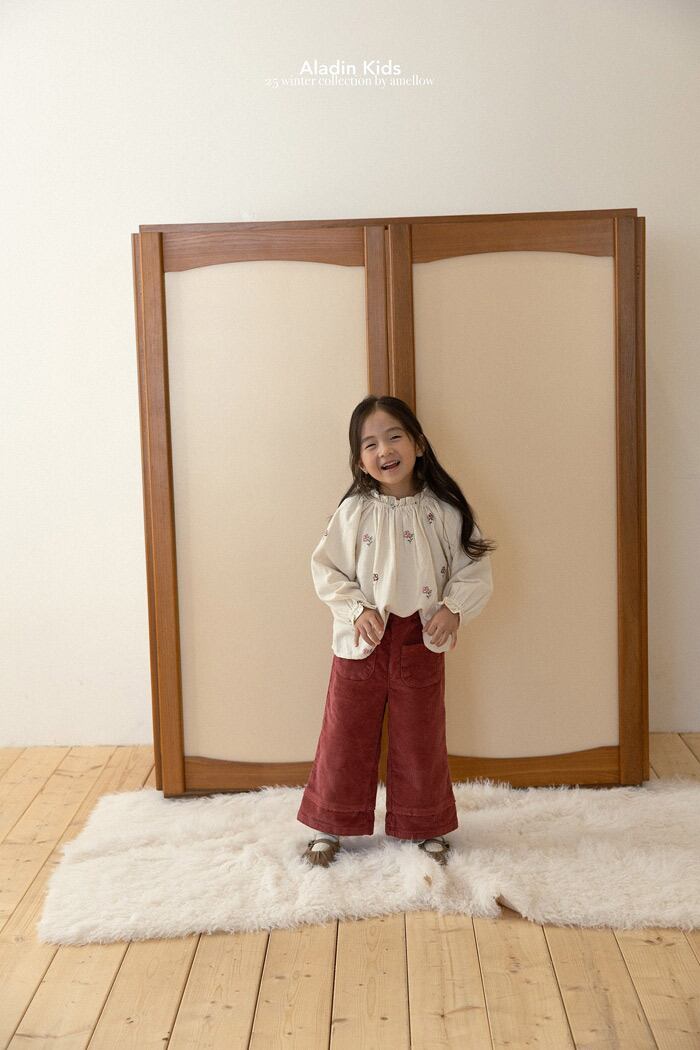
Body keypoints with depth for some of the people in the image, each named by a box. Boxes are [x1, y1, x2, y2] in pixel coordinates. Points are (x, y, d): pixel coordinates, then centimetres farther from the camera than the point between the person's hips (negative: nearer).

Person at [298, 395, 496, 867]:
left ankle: (425, 826, 33)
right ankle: (331, 826, 29)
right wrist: (358, 609, -16)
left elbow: (475, 568, -1)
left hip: (422, 640, 0)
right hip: (362, 640, 0)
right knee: (346, 735, 10)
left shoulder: (444, 510, -6)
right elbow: (327, 569, -3)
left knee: (421, 739, 14)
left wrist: (454, 608, -17)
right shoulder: (354, 510, -6)